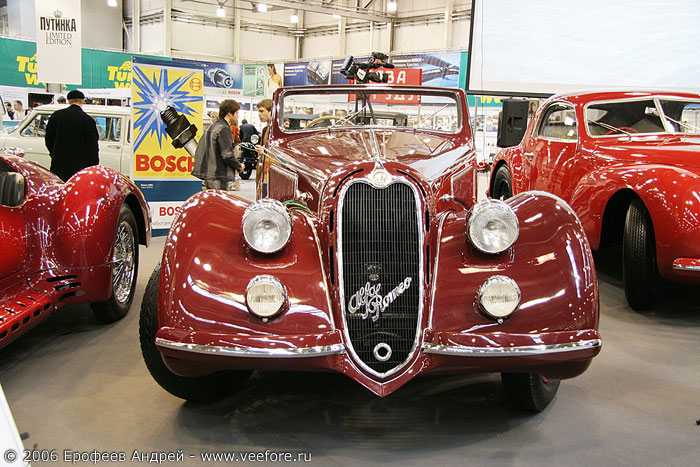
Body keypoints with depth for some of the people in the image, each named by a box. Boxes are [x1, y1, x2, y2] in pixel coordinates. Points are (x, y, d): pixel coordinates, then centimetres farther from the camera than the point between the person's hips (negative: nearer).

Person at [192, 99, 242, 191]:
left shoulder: (212, 127, 16)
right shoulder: (224, 129, -13)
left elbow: (199, 149, 19)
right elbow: (227, 155, -20)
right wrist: (239, 166, -3)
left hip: (207, 176, 10)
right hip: (218, 177, -10)